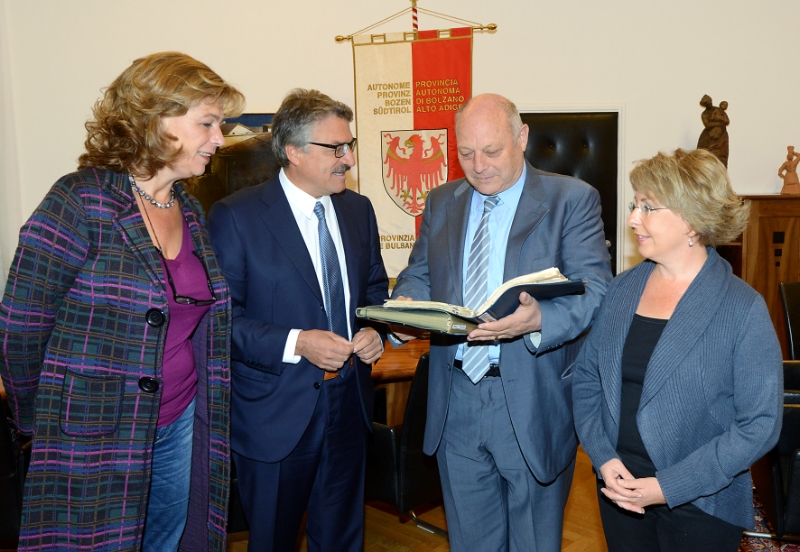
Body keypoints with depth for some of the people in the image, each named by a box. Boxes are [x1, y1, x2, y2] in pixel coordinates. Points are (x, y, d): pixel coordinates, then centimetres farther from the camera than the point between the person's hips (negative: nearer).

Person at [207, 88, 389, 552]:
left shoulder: (359, 209, 5)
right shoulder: (235, 217, -13)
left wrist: (375, 331, -4)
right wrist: (295, 344, -25)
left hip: (348, 404, 5)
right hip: (276, 411, -5)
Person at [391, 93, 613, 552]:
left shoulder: (573, 200, -7)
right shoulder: (442, 202, 9)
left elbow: (595, 290, -14)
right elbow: (419, 276, 13)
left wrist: (539, 320, -34)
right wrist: (405, 308, -11)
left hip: (533, 405, -4)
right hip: (455, 403, 4)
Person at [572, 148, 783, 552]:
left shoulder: (743, 310, -13)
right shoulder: (622, 288, 1)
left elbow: (760, 423, -14)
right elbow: (585, 378, 5)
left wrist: (668, 487, -17)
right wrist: (604, 459, -9)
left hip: (701, 507, -4)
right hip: (619, 490, 4)